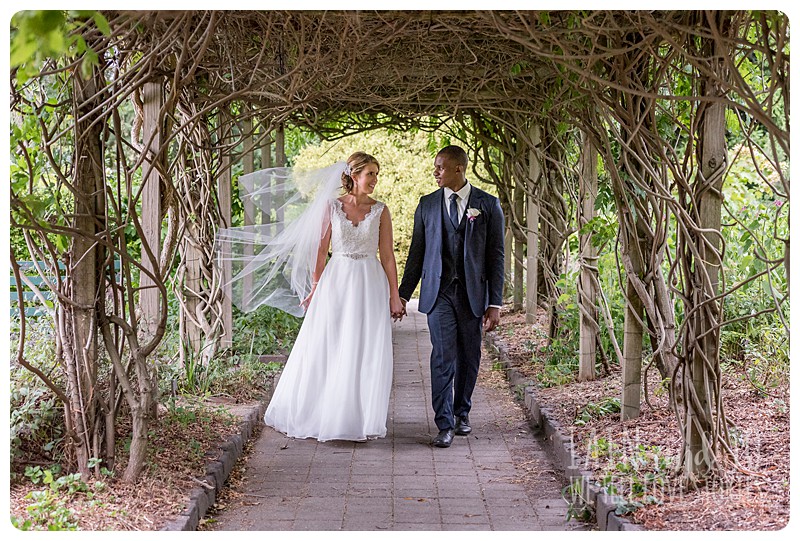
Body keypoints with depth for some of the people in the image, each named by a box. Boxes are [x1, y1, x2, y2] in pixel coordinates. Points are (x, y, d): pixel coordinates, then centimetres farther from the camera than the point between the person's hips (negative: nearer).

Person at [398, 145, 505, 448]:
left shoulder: (488, 205, 0)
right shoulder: (427, 205, 6)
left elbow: (495, 256, 0)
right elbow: (417, 253, 12)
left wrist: (495, 303, -5)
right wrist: (403, 294, 9)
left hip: (472, 293, 0)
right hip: (438, 292, 0)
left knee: (468, 358, 10)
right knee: (443, 357, -7)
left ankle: (461, 413, 29)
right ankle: (445, 425, -4)